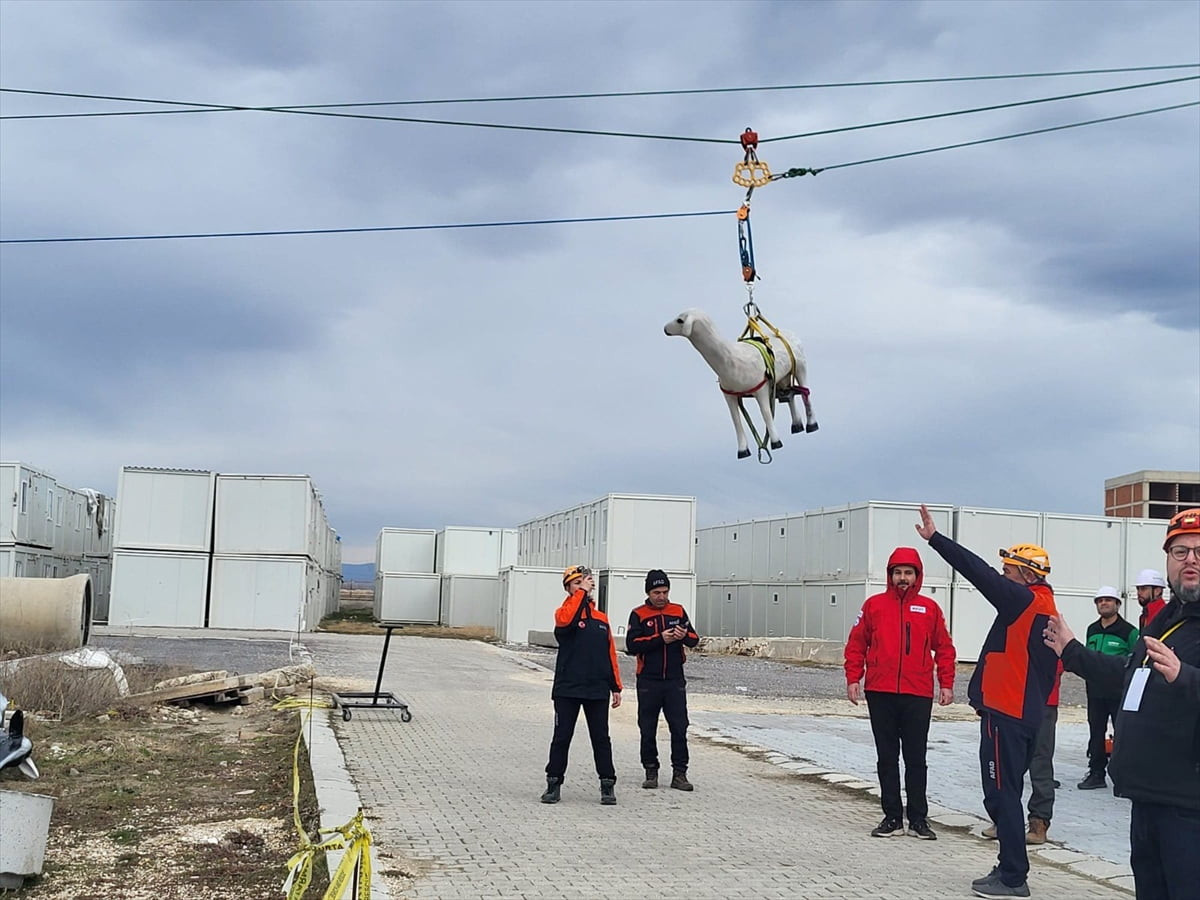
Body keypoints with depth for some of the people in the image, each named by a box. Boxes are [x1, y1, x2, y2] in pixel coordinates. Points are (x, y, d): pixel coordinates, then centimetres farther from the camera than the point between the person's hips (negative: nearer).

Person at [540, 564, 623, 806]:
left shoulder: (601, 618, 13)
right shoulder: (564, 612, -1)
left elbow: (610, 654, 15)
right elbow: (565, 620, -28)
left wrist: (616, 687, 12)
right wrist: (582, 591, -23)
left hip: (598, 689, 3)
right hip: (567, 688, -3)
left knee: (601, 738, 6)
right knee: (562, 737, 3)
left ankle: (608, 785, 12)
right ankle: (554, 783, 12)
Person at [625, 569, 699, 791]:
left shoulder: (678, 611, 9)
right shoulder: (638, 615, 0)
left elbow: (695, 639, 8)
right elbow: (631, 645, -11)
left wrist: (685, 635, -15)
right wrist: (660, 639, -18)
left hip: (675, 681, 2)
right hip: (648, 681, -2)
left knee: (680, 728, -1)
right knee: (648, 730, 5)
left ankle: (679, 773, 5)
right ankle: (651, 771, 17)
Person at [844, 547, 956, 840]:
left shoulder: (929, 608, 6)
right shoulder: (874, 605, 5)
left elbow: (944, 648, 9)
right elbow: (856, 644, 6)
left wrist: (946, 684, 3)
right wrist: (853, 679, -2)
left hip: (918, 695, -1)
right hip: (880, 695, 1)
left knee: (916, 759, 5)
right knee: (887, 758, 8)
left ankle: (918, 819, 13)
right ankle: (892, 818, 15)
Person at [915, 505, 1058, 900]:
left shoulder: (1022, 601, -12)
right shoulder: (1046, 609, 14)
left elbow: (980, 572, -20)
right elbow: (1053, 667, 19)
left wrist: (935, 538, -18)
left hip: (1005, 714, -10)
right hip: (1028, 714, 10)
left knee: (1001, 794, -4)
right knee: (1006, 794, 17)